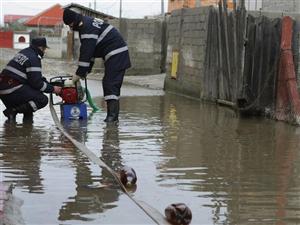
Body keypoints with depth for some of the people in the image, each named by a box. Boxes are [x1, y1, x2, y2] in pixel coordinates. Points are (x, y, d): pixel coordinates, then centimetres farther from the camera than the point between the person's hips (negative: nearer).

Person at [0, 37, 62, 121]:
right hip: (12, 92, -10)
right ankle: (13, 111, -13)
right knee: (43, 100, -8)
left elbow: (35, 76, 24)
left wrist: (50, 84, 18)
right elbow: (36, 83, -14)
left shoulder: (24, 52, 18)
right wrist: (52, 89, -1)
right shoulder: (33, 58, -11)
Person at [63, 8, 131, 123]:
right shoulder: (87, 23, 15)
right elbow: (88, 51, 19)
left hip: (116, 54, -11)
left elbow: (86, 52, -20)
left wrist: (79, 73, -14)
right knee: (108, 83, 11)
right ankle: (113, 114, 11)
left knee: (110, 84, -15)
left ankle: (112, 114, -20)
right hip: (115, 54, 11)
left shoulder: (87, 27, -19)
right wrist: (85, 71, 15)